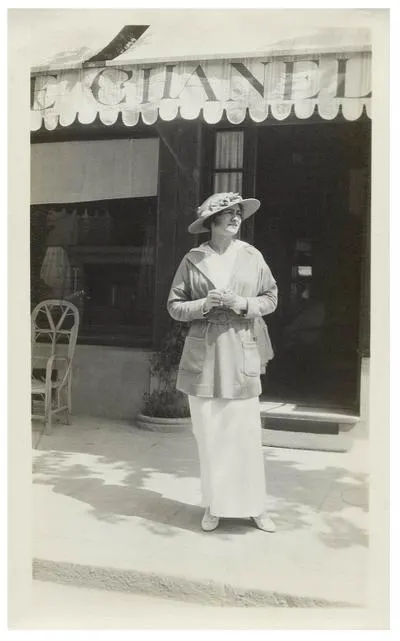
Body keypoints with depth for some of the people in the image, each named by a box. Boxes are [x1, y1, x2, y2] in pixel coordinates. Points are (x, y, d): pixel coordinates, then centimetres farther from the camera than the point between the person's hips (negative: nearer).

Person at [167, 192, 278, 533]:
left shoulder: (252, 256, 4)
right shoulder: (192, 260, 1)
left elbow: (271, 297, 9)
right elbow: (174, 306, 5)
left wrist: (243, 303, -10)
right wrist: (204, 304, -13)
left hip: (242, 354, 0)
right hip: (203, 356, 0)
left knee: (247, 433, 1)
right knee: (209, 435, 6)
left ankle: (256, 507, 17)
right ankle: (214, 506, 22)